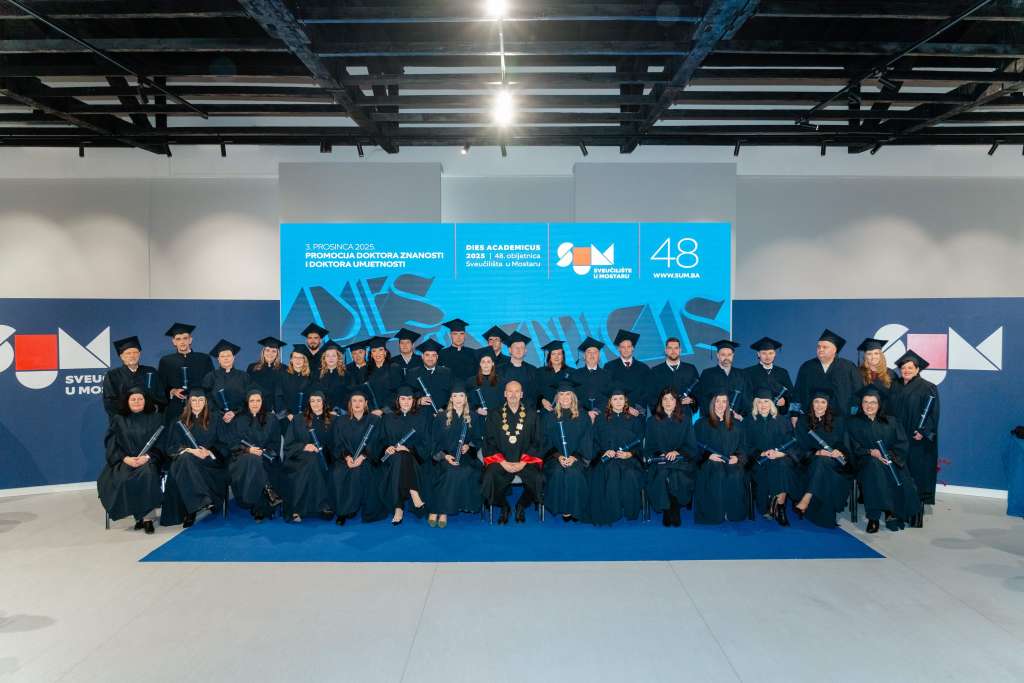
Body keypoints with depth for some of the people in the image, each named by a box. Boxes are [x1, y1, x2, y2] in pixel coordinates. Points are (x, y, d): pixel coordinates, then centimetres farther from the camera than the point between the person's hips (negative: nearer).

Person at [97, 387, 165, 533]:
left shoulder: (155, 418, 10)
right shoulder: (118, 420, 13)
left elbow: (160, 444, 3)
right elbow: (111, 445, 5)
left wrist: (147, 457, -15)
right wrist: (125, 459, -13)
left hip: (147, 460, -1)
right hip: (123, 461, 1)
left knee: (147, 474, -36)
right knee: (121, 479, -31)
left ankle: (146, 517, -28)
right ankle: (146, 516, -21)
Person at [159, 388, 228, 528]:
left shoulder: (214, 421, 16)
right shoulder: (179, 422, 17)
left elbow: (222, 445, 9)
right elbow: (170, 447, 7)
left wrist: (209, 452, -12)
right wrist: (188, 450, -12)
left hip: (209, 460, -1)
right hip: (185, 459, 1)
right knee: (185, 458, -35)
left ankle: (190, 512, -36)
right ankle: (201, 500, -45)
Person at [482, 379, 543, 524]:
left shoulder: (531, 414, 8)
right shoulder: (494, 414, 7)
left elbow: (536, 442, 6)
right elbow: (490, 442, 4)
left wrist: (523, 462, -8)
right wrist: (503, 462, -10)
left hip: (525, 459, 0)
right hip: (500, 460, 0)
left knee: (537, 479, -28)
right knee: (490, 478, -30)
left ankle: (521, 506, 4)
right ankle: (504, 507, 2)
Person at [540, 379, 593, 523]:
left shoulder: (582, 417, 8)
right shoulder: (548, 416, 8)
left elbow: (586, 442, 4)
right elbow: (546, 442, 5)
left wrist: (574, 457, -13)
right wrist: (558, 456, -12)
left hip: (577, 457, 0)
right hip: (554, 456, 0)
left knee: (574, 473, -30)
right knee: (558, 472, -30)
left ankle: (575, 509, -16)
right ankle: (563, 509, -17)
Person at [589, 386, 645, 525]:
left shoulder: (634, 420, 16)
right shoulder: (601, 420, 16)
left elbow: (639, 444, 9)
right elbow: (595, 444, 10)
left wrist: (629, 454, -10)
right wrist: (603, 453, -10)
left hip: (629, 458, 0)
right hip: (606, 459, 0)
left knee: (630, 474, -33)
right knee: (612, 471, -34)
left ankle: (630, 512, -18)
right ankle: (611, 513, -27)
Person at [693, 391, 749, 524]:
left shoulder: (736, 425, 21)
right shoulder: (702, 424, 13)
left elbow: (743, 447, 16)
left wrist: (737, 457, -5)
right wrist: (708, 455, -11)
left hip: (732, 462, 2)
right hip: (710, 462, -2)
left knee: (736, 474, -32)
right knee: (717, 473, -35)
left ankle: (734, 513, -19)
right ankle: (715, 513, -25)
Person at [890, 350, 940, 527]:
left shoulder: (927, 388, -4)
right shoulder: (896, 388, 13)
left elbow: (931, 412, -11)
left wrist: (922, 431, -19)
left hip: (917, 440, -5)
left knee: (917, 476, -3)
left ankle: (916, 517, 2)